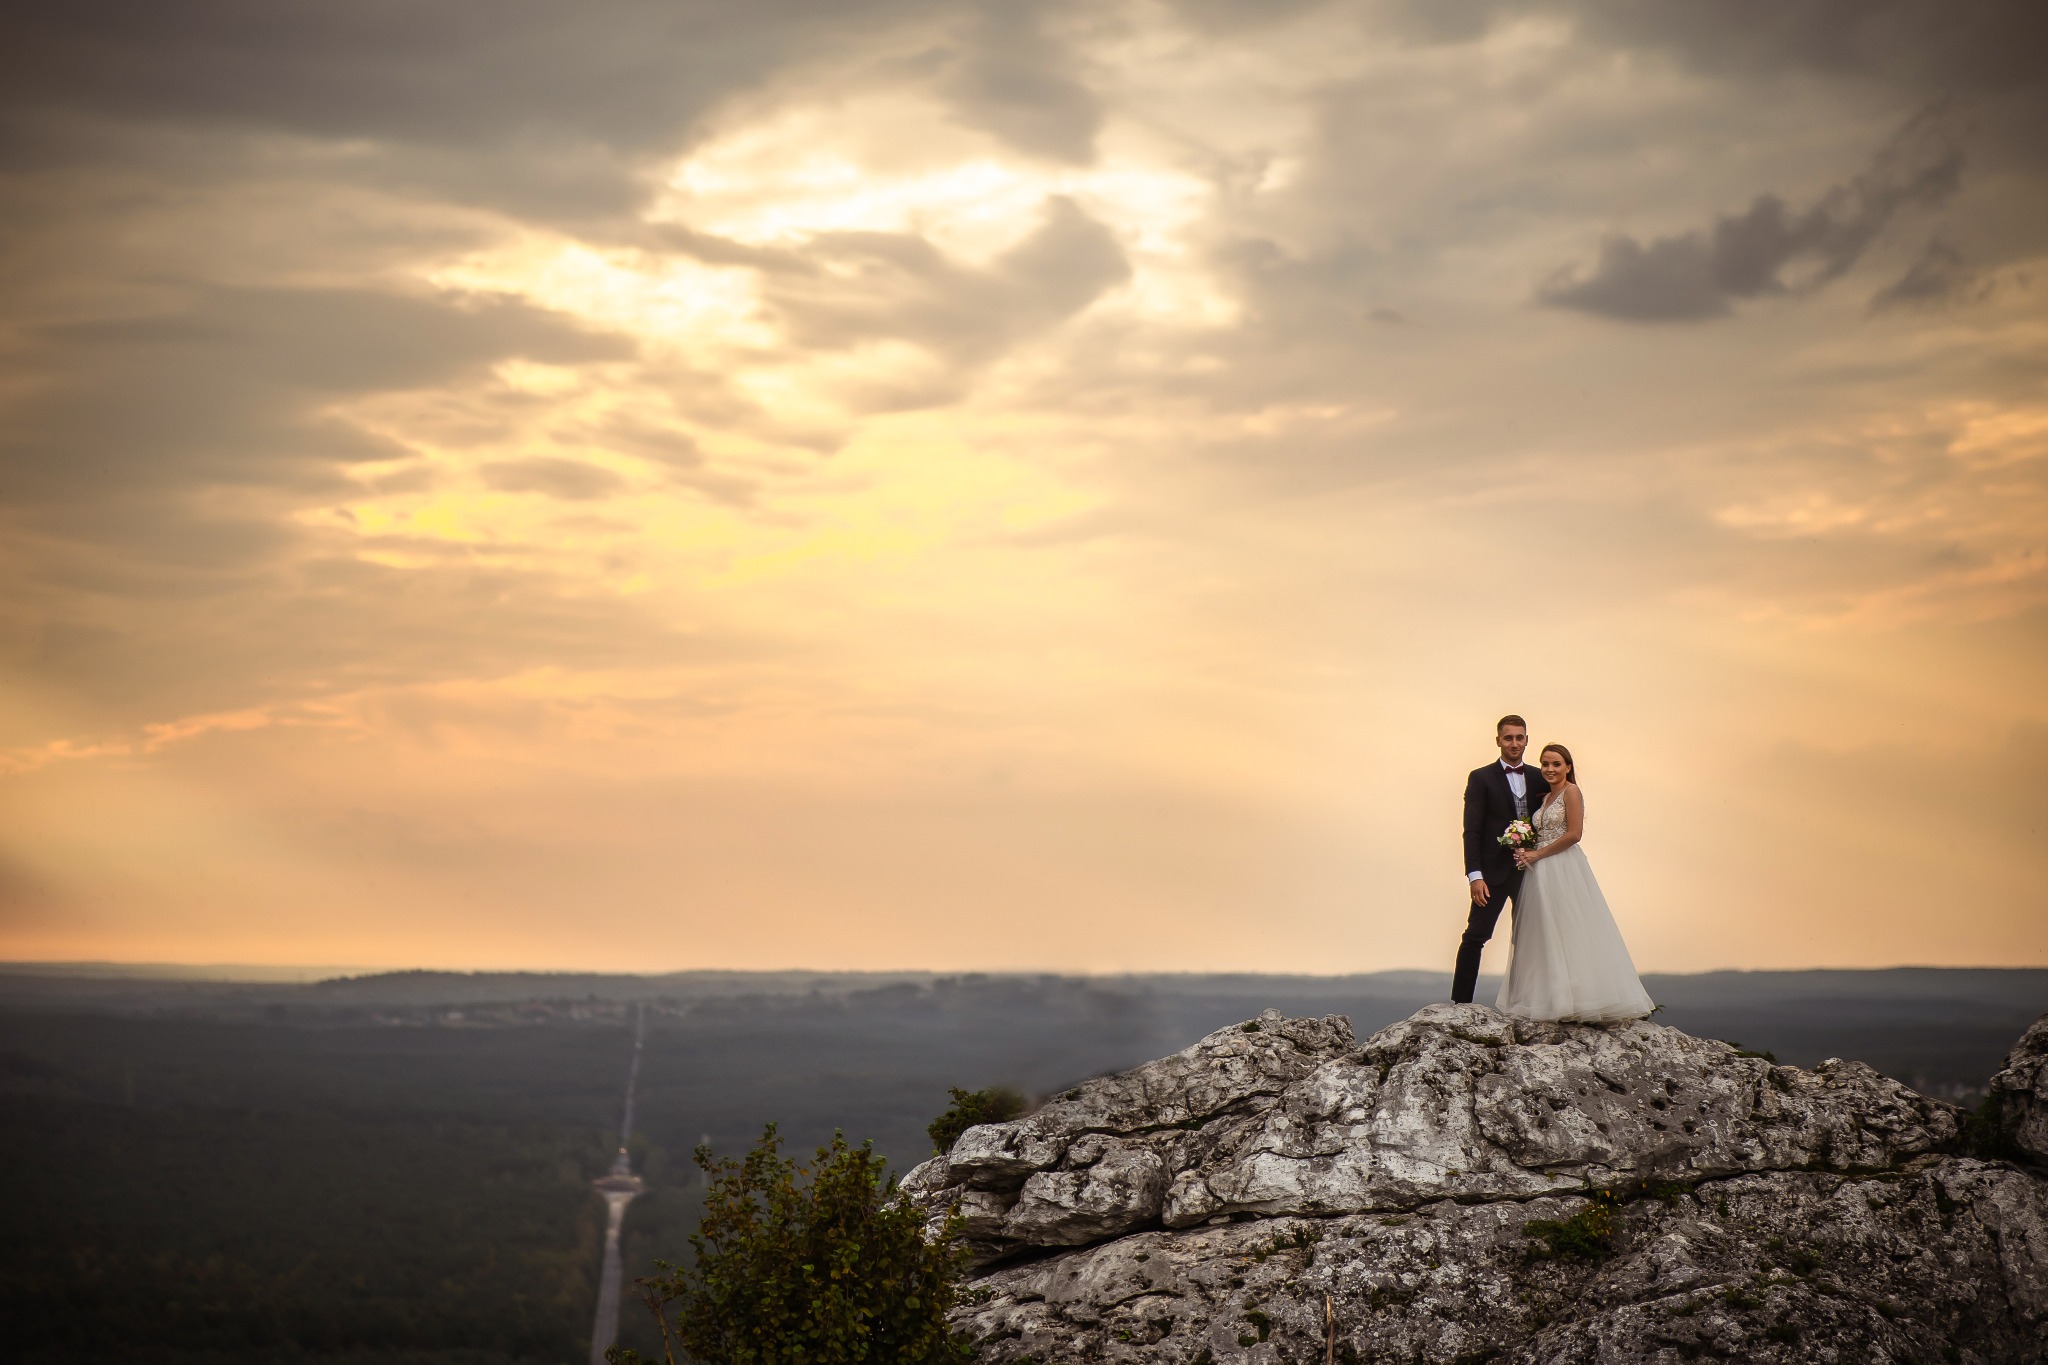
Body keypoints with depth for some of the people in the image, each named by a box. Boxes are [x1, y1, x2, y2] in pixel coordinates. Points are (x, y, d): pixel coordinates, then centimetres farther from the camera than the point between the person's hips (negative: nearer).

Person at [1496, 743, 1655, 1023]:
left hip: (1564, 870, -9)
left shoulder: (1571, 791, -7)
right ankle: (1555, 999, 6)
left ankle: (1580, 999, -5)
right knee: (1544, 935, 5)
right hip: (1542, 873, 9)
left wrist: (1537, 854, -11)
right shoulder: (1546, 797, 18)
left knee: (1568, 933, -8)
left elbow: (1574, 834, -15)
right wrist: (1525, 852, 1)